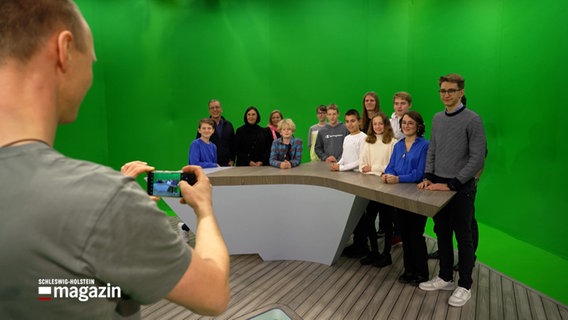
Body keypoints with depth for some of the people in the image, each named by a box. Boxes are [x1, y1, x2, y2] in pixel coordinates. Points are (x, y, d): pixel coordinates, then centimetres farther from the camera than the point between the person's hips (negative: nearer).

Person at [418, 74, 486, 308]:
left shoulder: (472, 119, -10)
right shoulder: (437, 118, 9)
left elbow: (478, 158, -14)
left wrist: (451, 185, -16)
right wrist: (428, 178, 2)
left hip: (461, 187, -5)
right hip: (438, 185, 6)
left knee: (463, 237, 6)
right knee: (442, 234, 14)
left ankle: (464, 286, 19)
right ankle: (445, 277, 29)